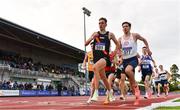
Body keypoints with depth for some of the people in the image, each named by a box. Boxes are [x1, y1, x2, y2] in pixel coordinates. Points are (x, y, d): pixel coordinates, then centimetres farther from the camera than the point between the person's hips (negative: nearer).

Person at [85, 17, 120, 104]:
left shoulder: (110, 34, 5)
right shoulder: (95, 34, 12)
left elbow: (117, 44, 16)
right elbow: (86, 44, 7)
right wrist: (92, 37, -9)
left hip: (105, 57, -5)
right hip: (96, 57, 5)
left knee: (95, 67, -34)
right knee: (103, 77, 15)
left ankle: (96, 93, -34)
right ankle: (109, 93, 37)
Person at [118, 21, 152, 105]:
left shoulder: (135, 35, -1)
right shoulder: (120, 39, 7)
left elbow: (144, 40, 14)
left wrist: (148, 49, 12)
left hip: (133, 58, -4)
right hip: (125, 60, 4)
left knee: (127, 70, -35)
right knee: (130, 80, 6)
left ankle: (136, 87, -12)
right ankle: (137, 97, 21)